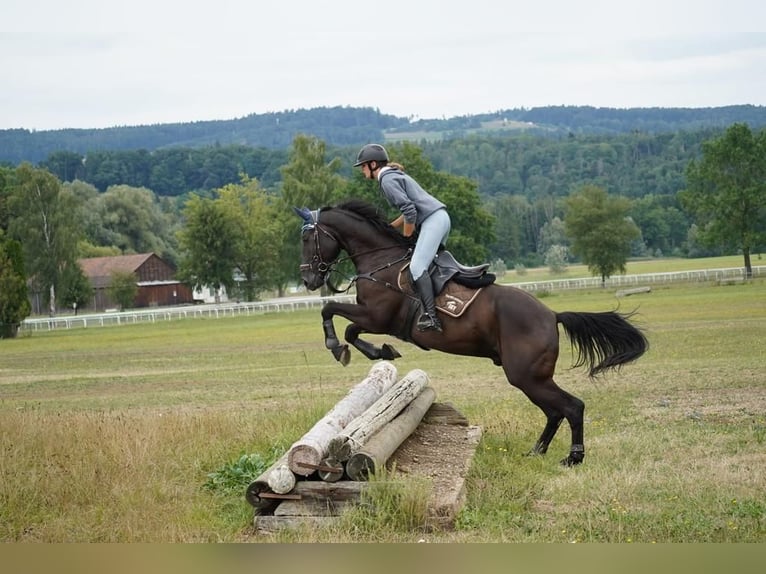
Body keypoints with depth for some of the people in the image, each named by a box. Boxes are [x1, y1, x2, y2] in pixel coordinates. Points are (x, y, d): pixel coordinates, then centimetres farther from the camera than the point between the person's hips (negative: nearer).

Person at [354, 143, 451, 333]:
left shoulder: (387, 179, -7)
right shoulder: (394, 175, 24)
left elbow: (410, 210, -17)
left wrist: (406, 239, -6)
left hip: (433, 219, -11)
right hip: (439, 217, 11)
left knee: (417, 266, -22)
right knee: (427, 265, 15)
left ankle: (431, 316, -32)